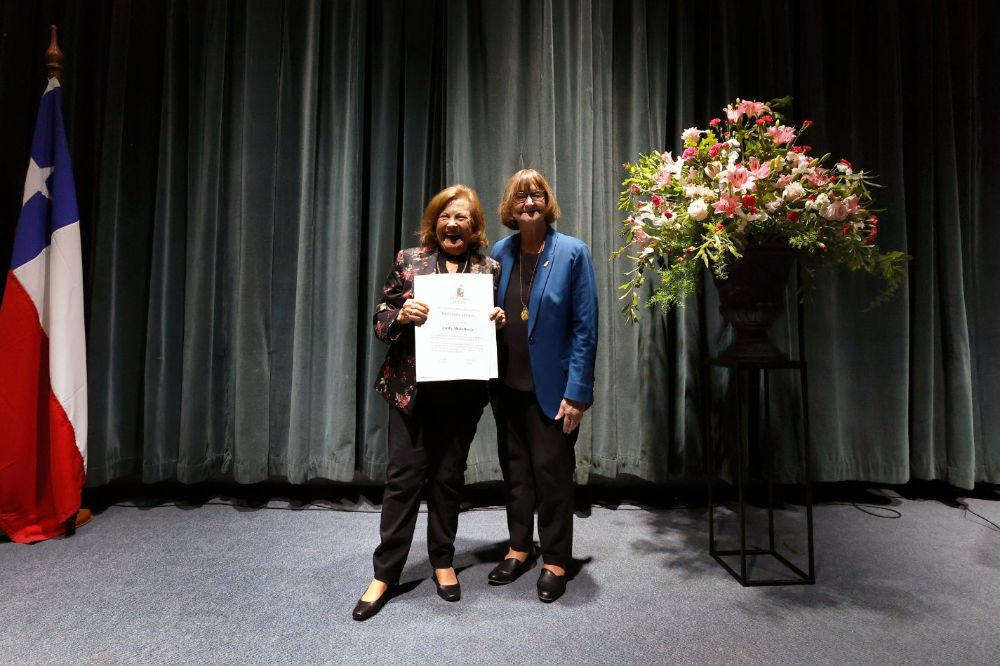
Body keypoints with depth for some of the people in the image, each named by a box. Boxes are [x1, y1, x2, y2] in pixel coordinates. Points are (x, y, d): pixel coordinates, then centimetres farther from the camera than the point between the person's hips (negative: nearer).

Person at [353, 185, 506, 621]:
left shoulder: (489, 269, 6)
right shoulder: (409, 260, 3)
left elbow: (495, 327, 13)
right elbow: (380, 319, 2)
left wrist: (499, 322, -10)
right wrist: (402, 315, -19)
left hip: (462, 391, 1)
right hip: (412, 386, -1)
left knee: (448, 476, 12)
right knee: (404, 475, 3)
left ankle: (443, 562, 30)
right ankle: (384, 574, 18)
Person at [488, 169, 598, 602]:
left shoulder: (573, 252, -7)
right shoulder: (500, 252, 6)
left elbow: (585, 328, -10)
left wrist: (577, 392, -14)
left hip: (551, 387, -4)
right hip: (508, 385, 5)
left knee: (552, 473, 7)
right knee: (514, 470, 16)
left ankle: (555, 562, 27)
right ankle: (519, 548, 36)